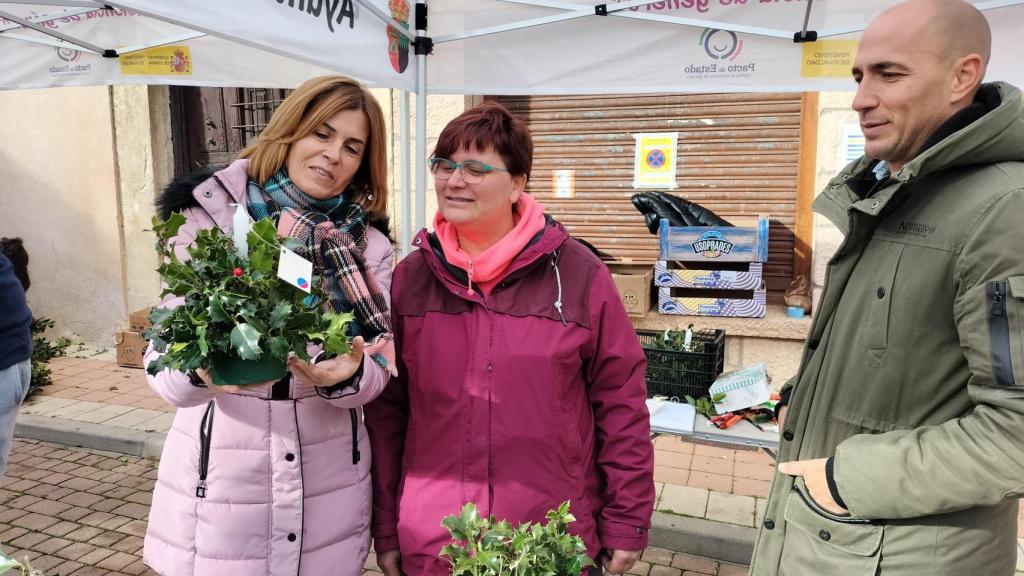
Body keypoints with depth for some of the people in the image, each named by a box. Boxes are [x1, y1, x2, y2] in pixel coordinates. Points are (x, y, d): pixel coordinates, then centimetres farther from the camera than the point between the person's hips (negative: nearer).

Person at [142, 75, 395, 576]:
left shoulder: (368, 245, 1)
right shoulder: (209, 218, -6)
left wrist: (348, 374, -24)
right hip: (219, 481, -1)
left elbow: (378, 369, -3)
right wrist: (202, 369, -30)